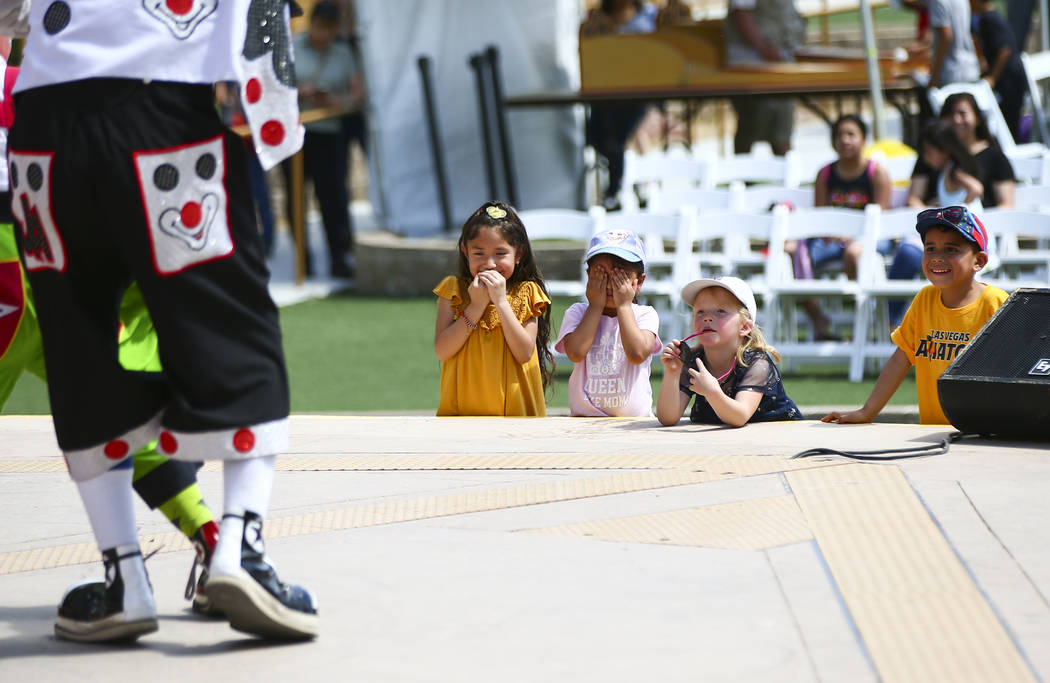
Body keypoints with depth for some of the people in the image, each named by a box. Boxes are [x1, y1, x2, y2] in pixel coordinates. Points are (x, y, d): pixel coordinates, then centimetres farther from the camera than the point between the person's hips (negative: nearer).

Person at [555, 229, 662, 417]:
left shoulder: (646, 315, 5)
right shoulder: (578, 312, 9)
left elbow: (637, 354, -15)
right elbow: (576, 353, -11)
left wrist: (623, 305, -6)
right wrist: (596, 305, -3)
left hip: (635, 417, 0)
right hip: (585, 418, 0)